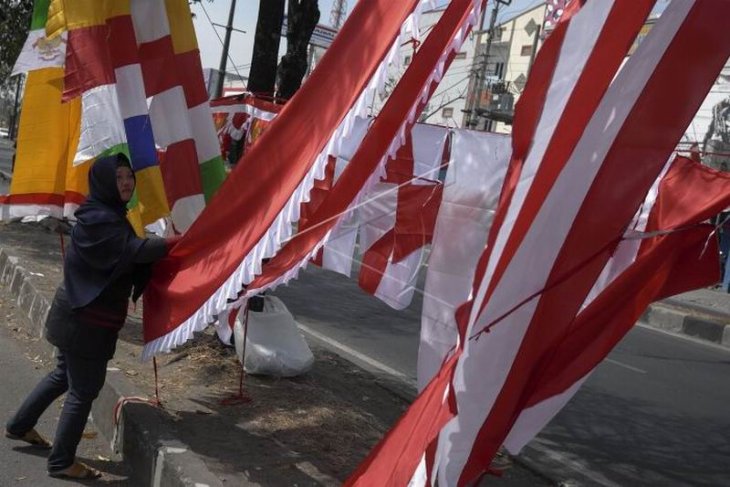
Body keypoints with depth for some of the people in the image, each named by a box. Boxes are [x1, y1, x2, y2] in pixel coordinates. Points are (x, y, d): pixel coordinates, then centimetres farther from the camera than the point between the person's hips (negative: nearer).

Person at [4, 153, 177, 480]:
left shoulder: (110, 215, 10)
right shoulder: (98, 220, -22)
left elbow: (127, 260, 6)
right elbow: (135, 250, -34)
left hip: (82, 315, 11)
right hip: (87, 320, -10)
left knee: (65, 375, 26)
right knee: (84, 390, 0)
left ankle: (20, 426, 43)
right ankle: (62, 462, 12)